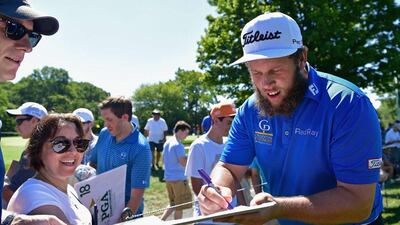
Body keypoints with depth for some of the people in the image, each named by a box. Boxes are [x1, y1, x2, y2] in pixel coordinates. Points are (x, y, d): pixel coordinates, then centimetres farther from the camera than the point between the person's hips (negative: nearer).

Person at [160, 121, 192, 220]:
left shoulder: (167, 143, 9)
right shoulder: (178, 145, -18)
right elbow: (184, 163, -21)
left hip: (168, 178, 8)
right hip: (179, 179, -8)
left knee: (173, 204, 20)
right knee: (180, 206, 6)